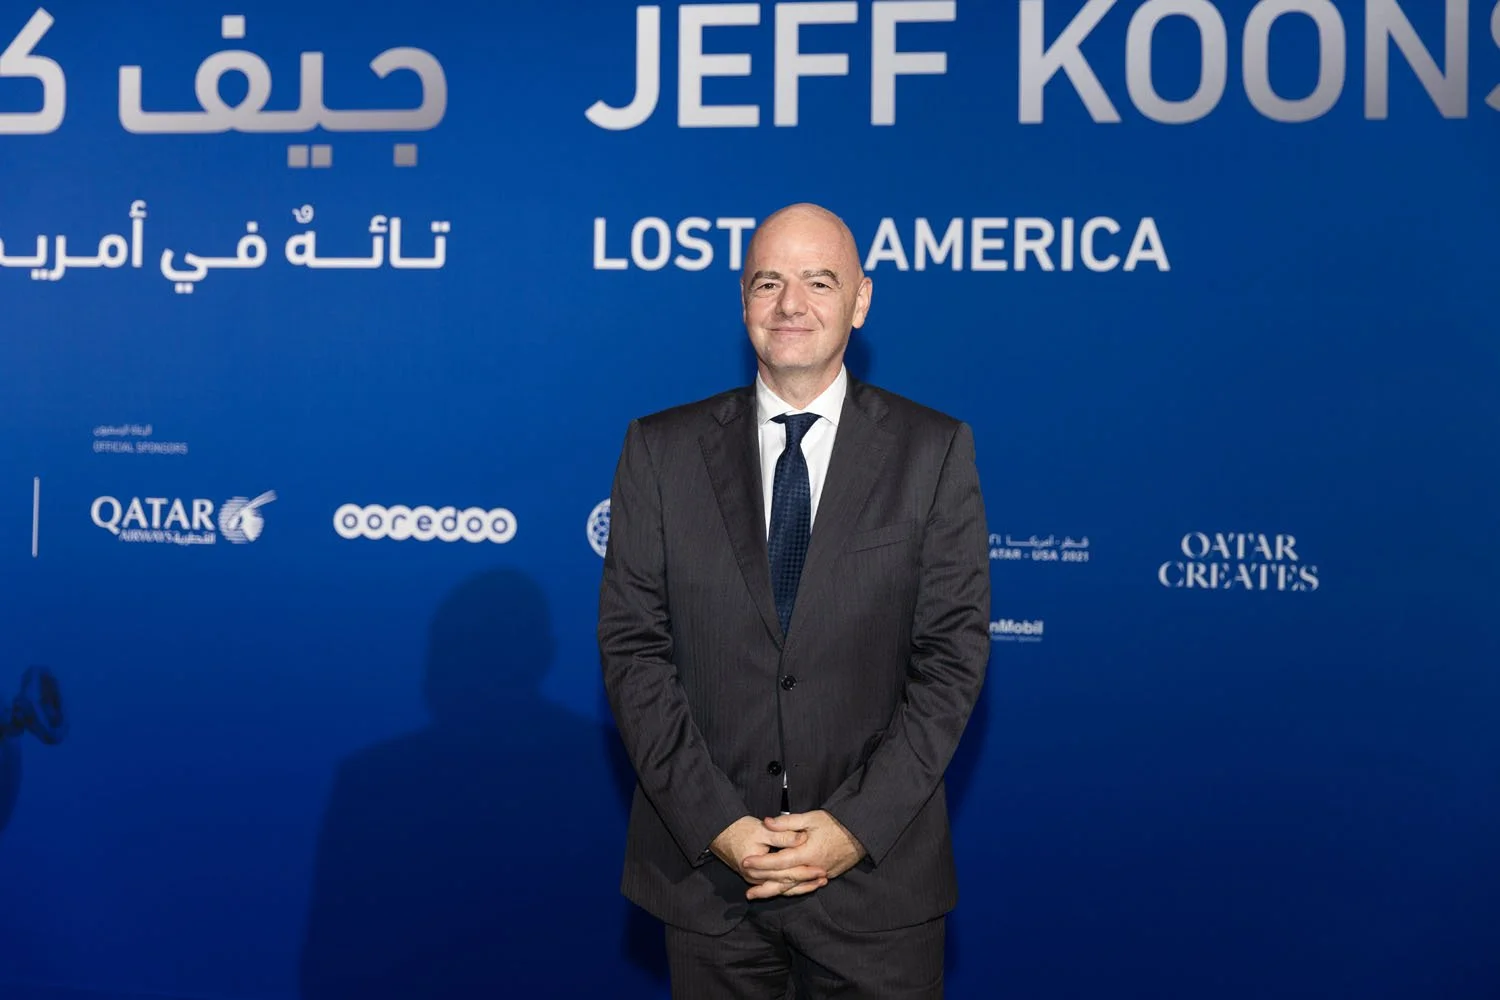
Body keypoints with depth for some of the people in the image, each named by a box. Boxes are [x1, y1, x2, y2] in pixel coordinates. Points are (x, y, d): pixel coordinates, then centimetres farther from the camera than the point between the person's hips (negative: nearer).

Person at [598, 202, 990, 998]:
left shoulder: (934, 450, -1)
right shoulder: (661, 449, 2)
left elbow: (953, 655, -4)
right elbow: (632, 646, -2)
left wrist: (858, 825, -12)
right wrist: (714, 822, -11)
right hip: (705, 868, 1)